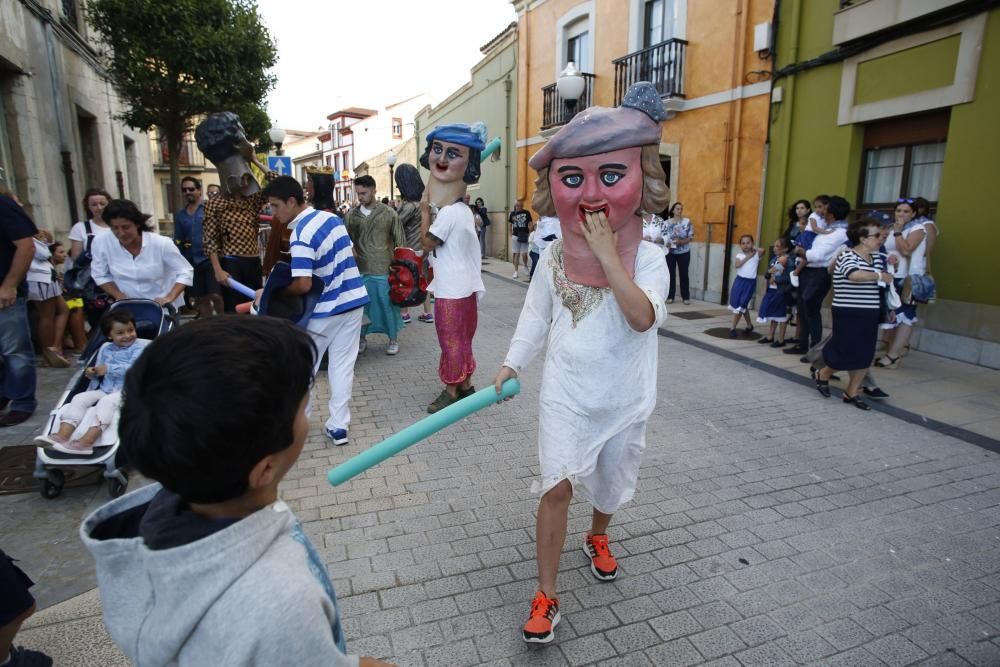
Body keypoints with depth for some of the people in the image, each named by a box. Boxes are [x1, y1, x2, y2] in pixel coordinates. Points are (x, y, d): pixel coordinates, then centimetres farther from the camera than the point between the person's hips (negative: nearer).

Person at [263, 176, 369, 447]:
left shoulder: (300, 235, -21)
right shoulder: (332, 217, 3)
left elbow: (303, 285, -25)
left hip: (325, 310, -6)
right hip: (353, 300, 7)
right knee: (342, 366, 9)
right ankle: (338, 425, 13)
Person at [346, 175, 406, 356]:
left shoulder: (389, 214, -3)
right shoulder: (352, 215, 5)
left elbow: (400, 243, 1)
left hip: (383, 270, -2)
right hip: (359, 269, 3)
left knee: (388, 305, 6)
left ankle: (393, 339, 21)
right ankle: (362, 338, 26)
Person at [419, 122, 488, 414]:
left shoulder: (448, 213, -20)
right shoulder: (462, 210, 10)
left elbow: (426, 243, -9)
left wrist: (425, 209, -4)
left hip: (452, 291, -9)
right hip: (463, 288, 9)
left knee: (451, 342, 3)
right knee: (461, 340, 18)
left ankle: (452, 391, 16)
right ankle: (465, 385, 30)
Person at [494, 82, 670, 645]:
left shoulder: (647, 257, -14)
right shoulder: (554, 257, -6)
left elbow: (643, 316, -31)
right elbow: (536, 315, 6)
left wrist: (608, 254, -34)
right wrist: (512, 364, 2)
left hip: (624, 401, 0)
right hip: (567, 397, 0)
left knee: (613, 483, 21)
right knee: (558, 486, -4)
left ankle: (599, 537, 54)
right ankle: (547, 594, 12)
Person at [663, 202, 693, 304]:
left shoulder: (687, 221, -3)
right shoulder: (667, 223, 0)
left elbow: (691, 237, -4)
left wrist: (682, 241, -19)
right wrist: (668, 243, -18)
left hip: (684, 252, -1)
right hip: (670, 252, 1)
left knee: (684, 274, 3)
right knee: (670, 274, 2)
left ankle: (686, 297, 9)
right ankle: (670, 296, 11)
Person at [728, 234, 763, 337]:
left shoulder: (756, 255, -4)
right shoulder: (739, 255, 2)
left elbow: (762, 250, -25)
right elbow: (737, 265, -15)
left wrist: (753, 248, -9)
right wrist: (748, 256, -14)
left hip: (750, 282, -3)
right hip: (739, 280, 3)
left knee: (740, 305, -3)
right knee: (742, 305, 12)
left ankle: (733, 328, 5)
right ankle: (749, 326, 31)